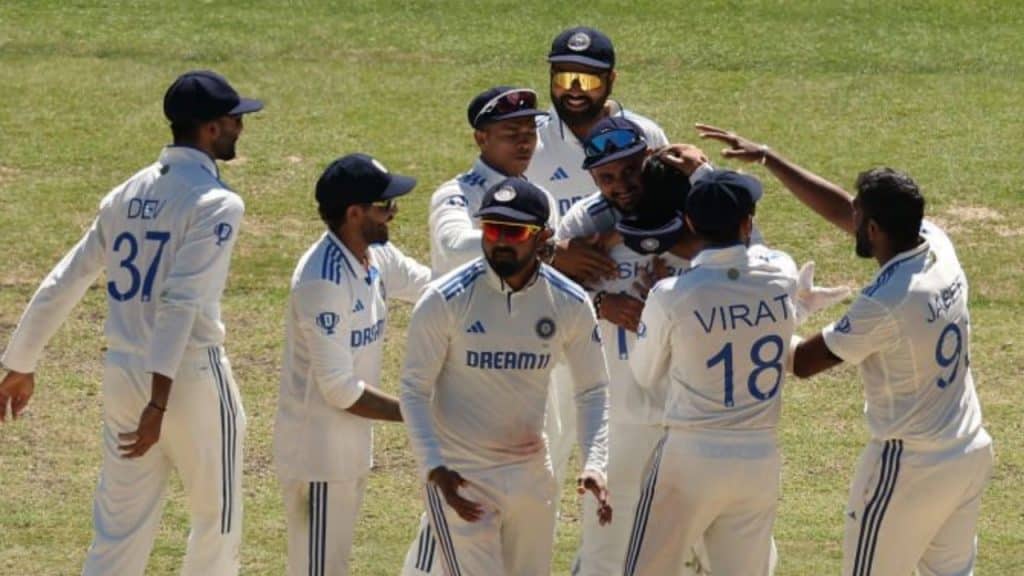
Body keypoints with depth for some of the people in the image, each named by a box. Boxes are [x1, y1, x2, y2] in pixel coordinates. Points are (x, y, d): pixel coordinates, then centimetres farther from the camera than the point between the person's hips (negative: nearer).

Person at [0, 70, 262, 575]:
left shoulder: (127, 196, 10)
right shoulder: (215, 203, -12)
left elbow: (61, 285, 10)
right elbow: (181, 302, -22)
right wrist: (160, 403, -27)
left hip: (122, 377, 6)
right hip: (191, 378, -6)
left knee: (119, 533, 7)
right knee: (218, 523, 12)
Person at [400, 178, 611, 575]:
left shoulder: (570, 304, -4)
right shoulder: (445, 300, -14)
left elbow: (592, 390, 4)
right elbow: (415, 390, -10)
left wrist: (594, 463, -12)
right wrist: (434, 469, -22)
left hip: (532, 477, 4)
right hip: (461, 478, -4)